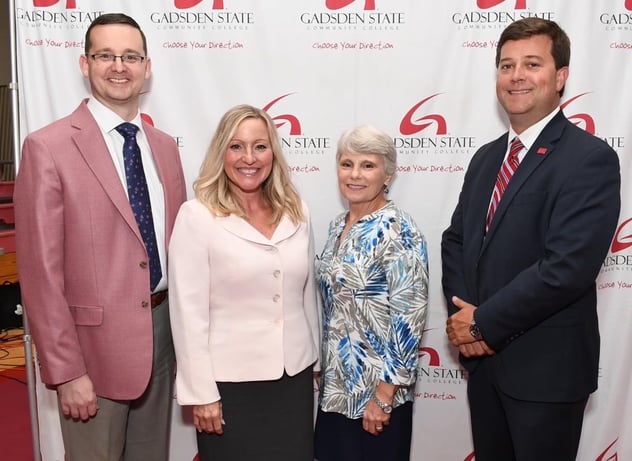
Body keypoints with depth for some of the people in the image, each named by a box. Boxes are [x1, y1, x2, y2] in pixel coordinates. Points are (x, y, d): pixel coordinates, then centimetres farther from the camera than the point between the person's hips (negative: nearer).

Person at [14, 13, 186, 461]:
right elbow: (41, 271, -13)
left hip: (163, 331, 6)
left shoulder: (165, 146, 7)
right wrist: (66, 372, -14)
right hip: (95, 343, -5)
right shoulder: (49, 147, -11)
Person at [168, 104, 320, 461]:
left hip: (295, 376, 4)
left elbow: (307, 294, 10)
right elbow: (188, 311, -11)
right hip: (230, 381, -4)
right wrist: (201, 392, -11)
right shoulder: (196, 216, -10)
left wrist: (317, 360, 14)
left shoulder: (296, 212, 3)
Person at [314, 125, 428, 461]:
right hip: (334, 386, 7)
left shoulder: (397, 229, -16)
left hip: (377, 391, -7)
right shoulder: (338, 225, 7)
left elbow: (409, 315, -20)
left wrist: (384, 395, -19)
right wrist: (324, 371, 14)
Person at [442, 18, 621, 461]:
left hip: (546, 367, -6)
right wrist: (463, 316, -7)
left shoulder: (590, 158, -14)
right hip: (483, 359, 6)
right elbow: (456, 239, 9)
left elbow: (567, 266, -23)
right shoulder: (487, 157, 9)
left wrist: (484, 322, -16)